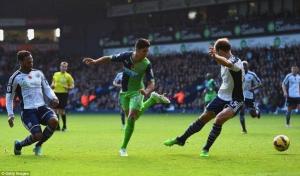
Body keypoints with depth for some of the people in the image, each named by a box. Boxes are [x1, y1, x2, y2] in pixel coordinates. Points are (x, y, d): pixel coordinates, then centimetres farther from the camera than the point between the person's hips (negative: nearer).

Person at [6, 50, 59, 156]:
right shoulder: (15, 78, -1)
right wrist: (10, 115, -1)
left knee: (54, 121, -26)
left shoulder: (38, 73, 14)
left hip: (42, 107, 5)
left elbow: (47, 89, 20)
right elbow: (9, 97, 6)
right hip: (27, 111, -5)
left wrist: (53, 98, -1)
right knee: (38, 135, -21)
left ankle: (38, 145, 0)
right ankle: (19, 145, 13)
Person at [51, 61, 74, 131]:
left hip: (64, 94, -4)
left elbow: (72, 85, 2)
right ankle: (57, 126, 11)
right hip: (56, 93, 4)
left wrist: (69, 88, -19)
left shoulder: (68, 76, 1)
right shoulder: (55, 74, 11)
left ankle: (64, 126, 9)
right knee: (56, 110, 1)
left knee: (62, 110, -7)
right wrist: (52, 85, 0)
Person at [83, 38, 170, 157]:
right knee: (132, 116, 18)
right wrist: (94, 62, -20)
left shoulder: (147, 65, -25)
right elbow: (109, 59, -6)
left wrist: (147, 91, -49)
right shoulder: (126, 56, -19)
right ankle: (153, 99, 40)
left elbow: (151, 83, -27)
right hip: (124, 92, 4)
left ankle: (123, 148, -1)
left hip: (136, 92, -4)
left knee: (131, 118, -15)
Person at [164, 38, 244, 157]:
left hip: (235, 101, -8)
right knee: (202, 119, 10)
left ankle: (206, 149, -13)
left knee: (219, 119, -28)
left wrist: (215, 56, -56)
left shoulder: (236, 61, -23)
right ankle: (181, 140, 27)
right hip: (222, 97, 8)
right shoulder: (225, 61, 3)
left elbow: (228, 64, -49)